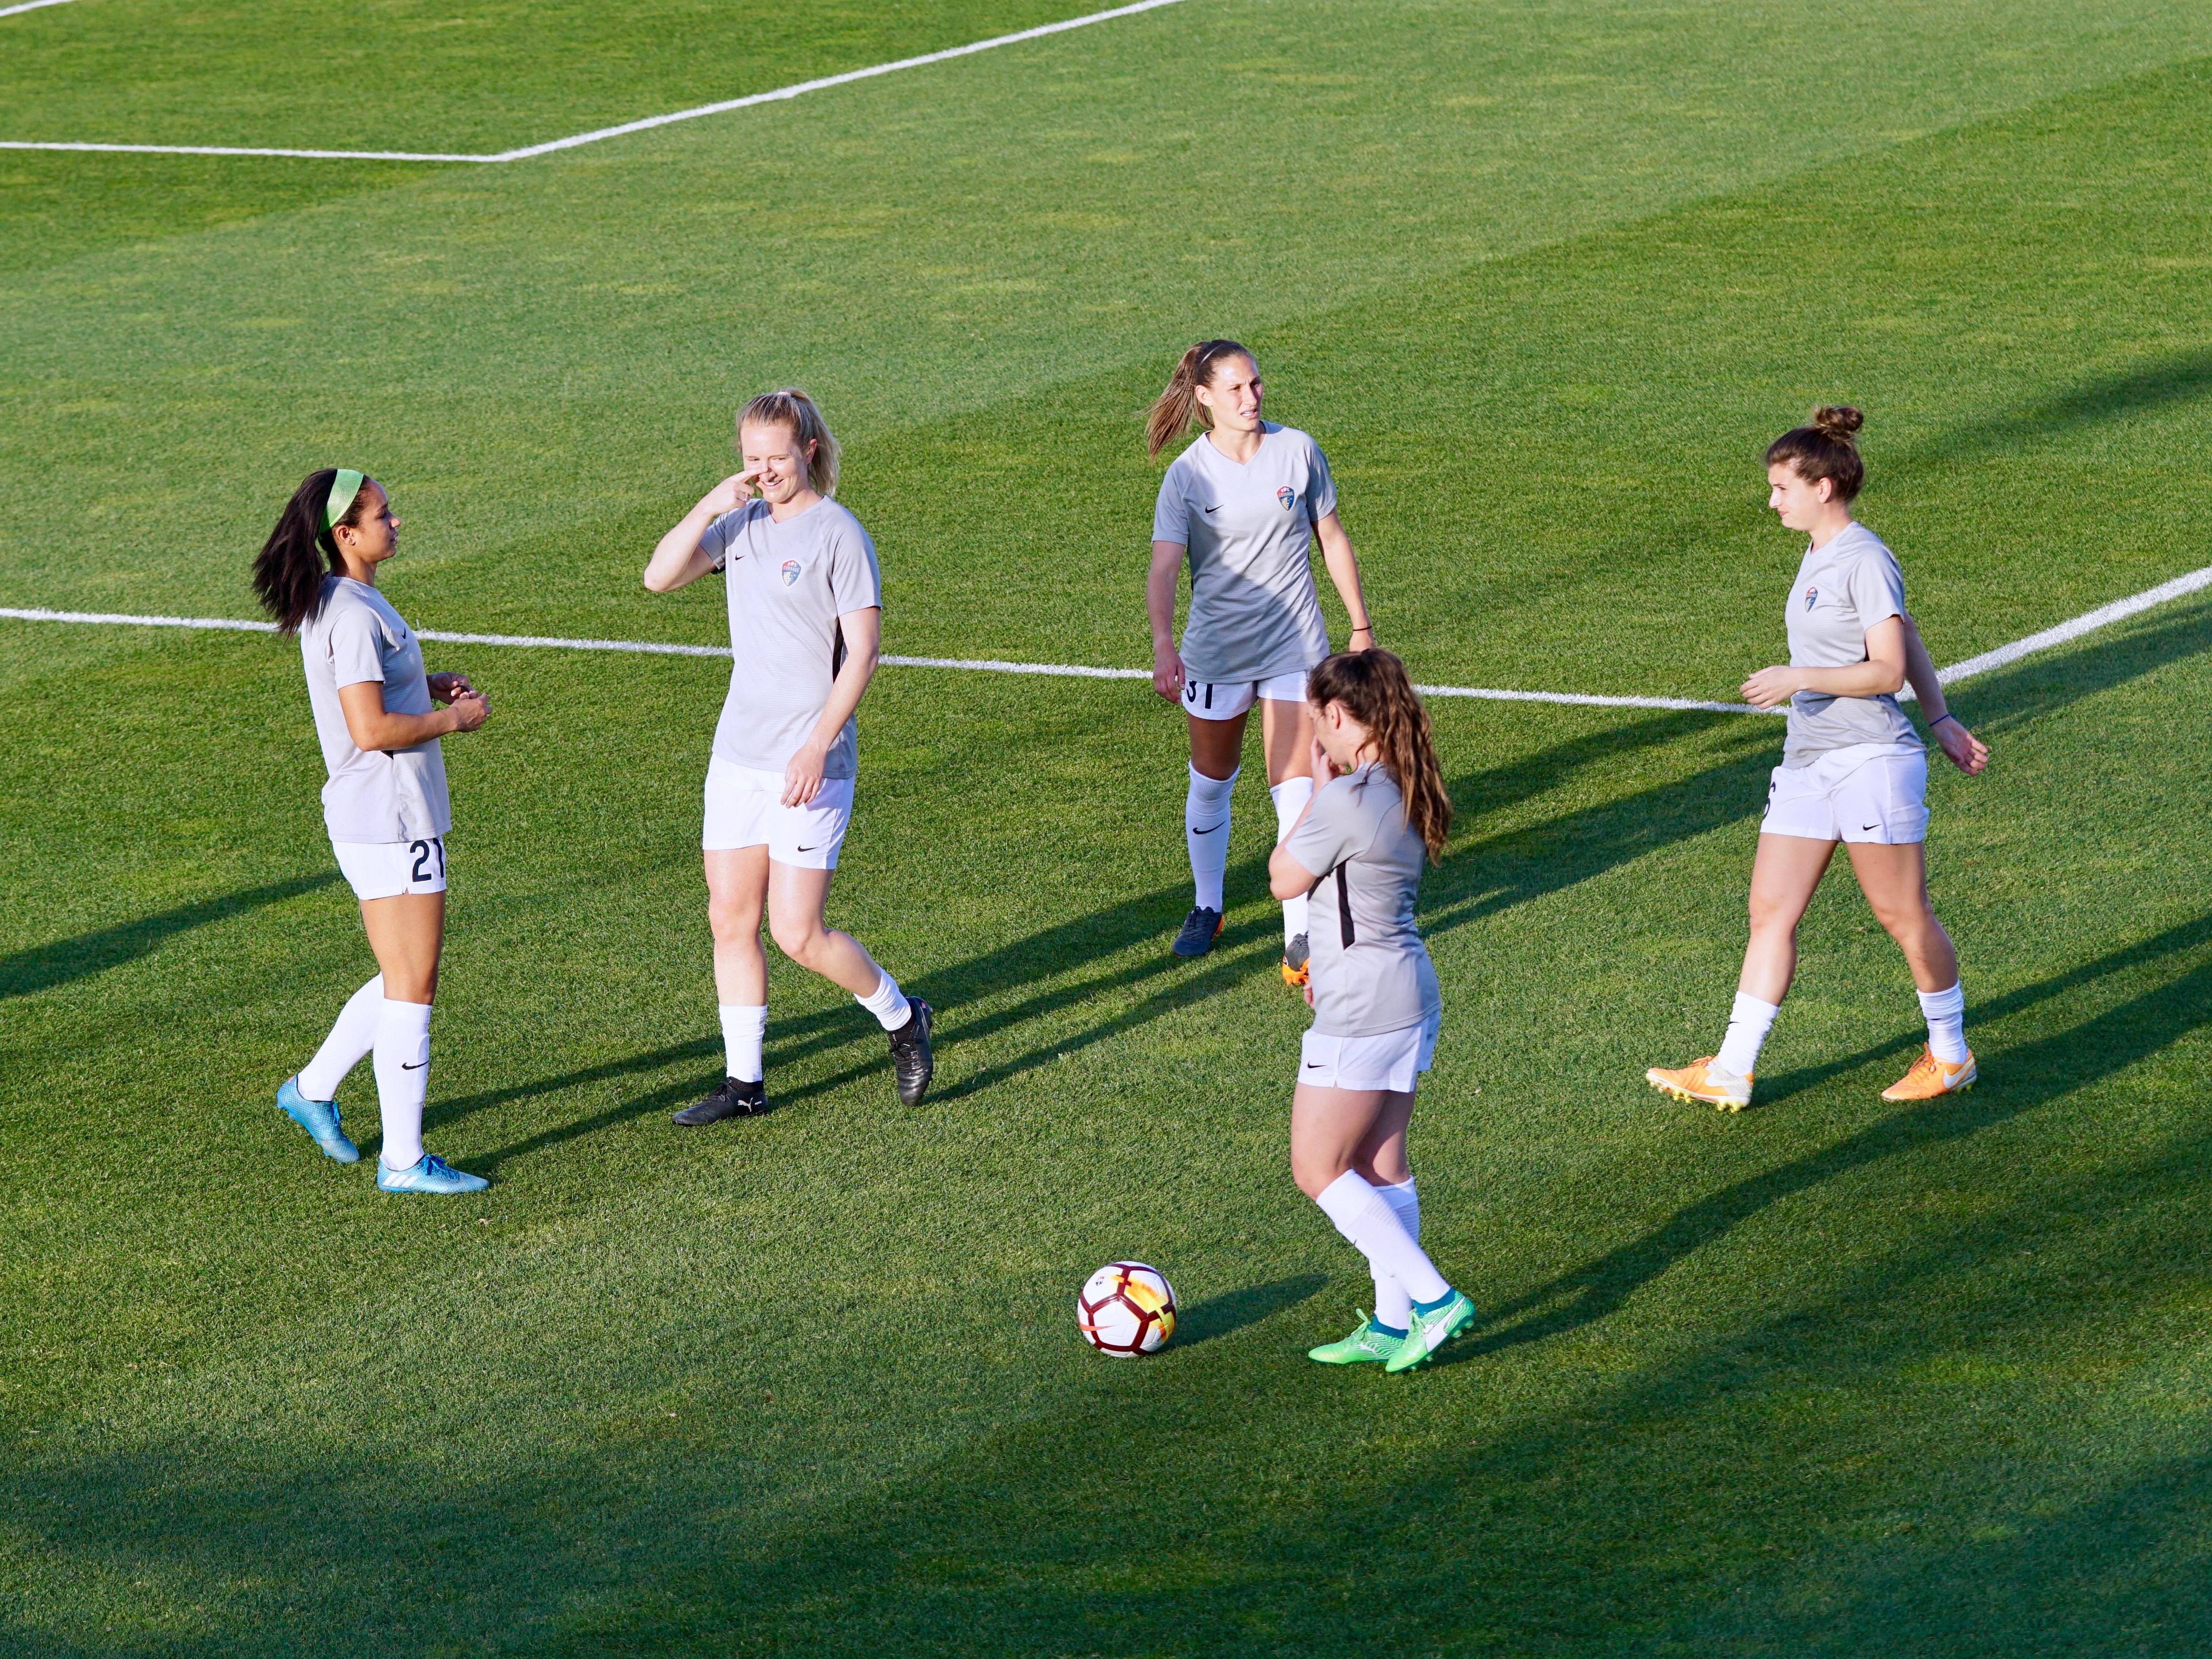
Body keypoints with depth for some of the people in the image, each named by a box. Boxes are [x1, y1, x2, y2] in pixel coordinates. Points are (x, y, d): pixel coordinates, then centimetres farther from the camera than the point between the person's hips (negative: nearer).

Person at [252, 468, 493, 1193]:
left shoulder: (332, 604, 12)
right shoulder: (354, 615, -20)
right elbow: (371, 730, -24)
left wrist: (427, 685, 13)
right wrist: (454, 718, -11)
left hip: (401, 816, 10)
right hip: (389, 817, -10)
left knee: (405, 980, 20)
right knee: (412, 987, -4)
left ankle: (313, 1088, 30)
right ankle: (403, 1160, 1)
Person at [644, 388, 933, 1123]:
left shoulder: (838, 534, -11)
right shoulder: (742, 524, 8)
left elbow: (862, 652, -13)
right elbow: (659, 576, 1)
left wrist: (818, 747, -20)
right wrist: (709, 508, -12)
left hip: (809, 765, -7)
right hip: (738, 752, 7)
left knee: (798, 934, -7)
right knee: (731, 921, 7)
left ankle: (901, 1018, 17)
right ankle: (744, 1083, 16)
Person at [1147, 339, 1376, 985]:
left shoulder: (1297, 451, -5)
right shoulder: (1187, 477, -10)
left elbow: (1331, 539, 7)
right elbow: (1163, 570, -20)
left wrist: (1361, 628, 11)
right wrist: (1163, 646, -37)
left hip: (1294, 646, 0)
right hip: (1215, 652, 0)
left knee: (1296, 792, -8)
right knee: (1210, 785, 14)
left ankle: (1301, 941, -4)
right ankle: (1206, 909, 36)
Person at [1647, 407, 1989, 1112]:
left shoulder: (1866, 562, -13)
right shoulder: (1818, 557, 15)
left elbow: (1888, 668, -18)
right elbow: (1908, 640, 22)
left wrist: (1799, 678, -22)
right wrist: (1941, 718, 23)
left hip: (1869, 762, -9)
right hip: (1808, 763, 9)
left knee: (1903, 914, 2)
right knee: (1770, 911, 4)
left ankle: (1950, 1054, 18)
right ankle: (1731, 1072, 4)